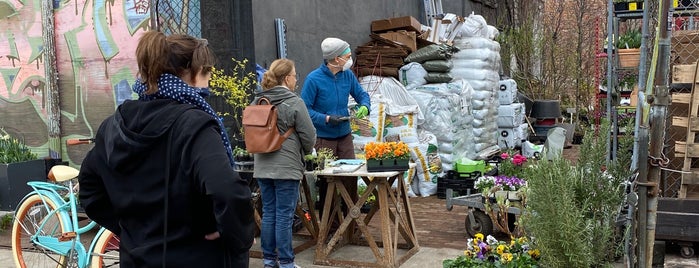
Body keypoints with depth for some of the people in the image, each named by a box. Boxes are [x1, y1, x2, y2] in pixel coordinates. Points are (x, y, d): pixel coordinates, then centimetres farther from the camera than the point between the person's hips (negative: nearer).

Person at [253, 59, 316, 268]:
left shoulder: (257, 102, 7)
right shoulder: (294, 102, -11)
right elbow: (309, 136, -8)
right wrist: (305, 151, 12)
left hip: (262, 167, 6)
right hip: (287, 167, -6)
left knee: (268, 214, 14)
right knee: (284, 216, 1)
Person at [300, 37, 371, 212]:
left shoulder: (347, 75, 1)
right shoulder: (314, 79, -15)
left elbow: (361, 94, 13)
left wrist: (364, 107, -8)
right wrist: (326, 119, -21)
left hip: (345, 134, 5)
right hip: (324, 137, -5)